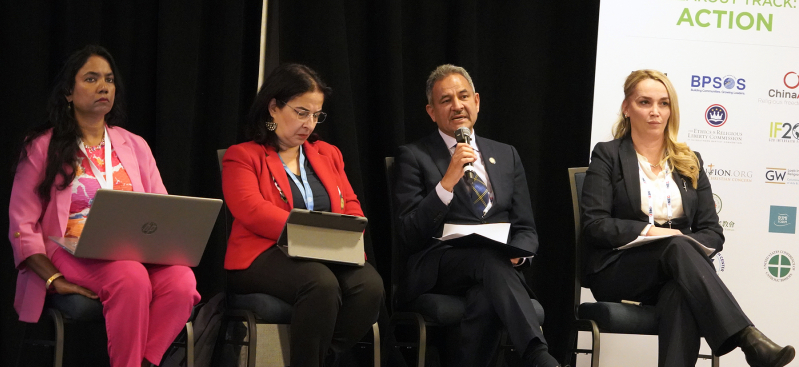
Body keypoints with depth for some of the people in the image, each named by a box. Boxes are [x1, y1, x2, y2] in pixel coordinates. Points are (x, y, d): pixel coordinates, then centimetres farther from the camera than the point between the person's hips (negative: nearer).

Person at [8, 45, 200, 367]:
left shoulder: (135, 146, 21)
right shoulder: (43, 147, 9)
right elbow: (22, 225, 3)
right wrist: (53, 278, -13)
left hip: (136, 252, 4)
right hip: (71, 252, -3)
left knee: (182, 281, -32)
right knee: (131, 278, -37)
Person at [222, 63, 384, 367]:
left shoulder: (328, 154, 25)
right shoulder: (242, 157, 8)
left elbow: (352, 208, 18)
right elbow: (253, 211, -8)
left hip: (330, 256, 5)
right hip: (265, 257, -4)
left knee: (370, 285, -30)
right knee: (322, 284, -37)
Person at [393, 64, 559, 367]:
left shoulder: (507, 156, 22)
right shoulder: (414, 157, 8)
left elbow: (526, 230, 19)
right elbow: (410, 237, -3)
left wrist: (516, 252, -6)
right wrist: (448, 181, -14)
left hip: (499, 267, 3)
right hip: (438, 270, -3)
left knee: (486, 299, -36)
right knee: (487, 255, -38)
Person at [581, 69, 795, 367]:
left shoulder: (690, 163, 19)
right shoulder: (608, 156, 9)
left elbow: (713, 233, 12)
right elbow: (594, 226, -3)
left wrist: (686, 242, -11)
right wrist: (649, 231, -15)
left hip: (672, 274, 3)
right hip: (617, 273, -3)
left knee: (682, 293, -37)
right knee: (678, 248, -36)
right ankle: (748, 339, -51)